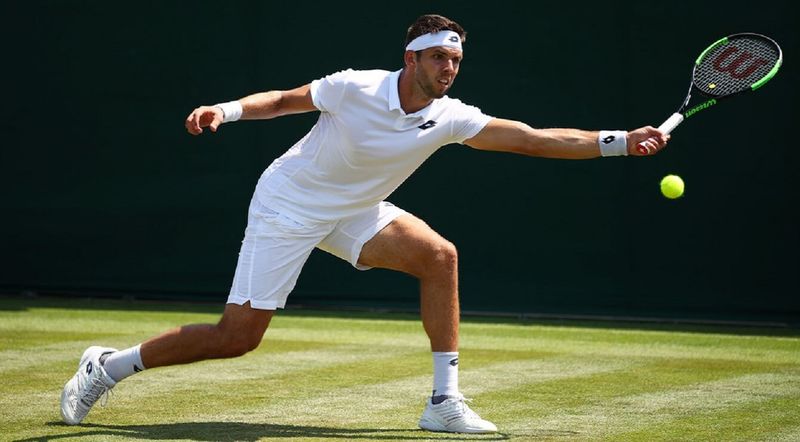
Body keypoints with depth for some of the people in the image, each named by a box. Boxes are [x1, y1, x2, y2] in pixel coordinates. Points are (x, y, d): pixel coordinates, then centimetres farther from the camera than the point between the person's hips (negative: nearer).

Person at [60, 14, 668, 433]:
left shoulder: (452, 119, -11)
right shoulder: (354, 89, -22)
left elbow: (538, 139, -14)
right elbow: (287, 99, -6)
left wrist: (619, 141, -20)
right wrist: (226, 110, -21)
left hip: (353, 212, 5)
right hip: (287, 206, -5)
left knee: (439, 255, -16)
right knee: (237, 336, -10)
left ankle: (445, 401, -10)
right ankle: (109, 366, 9)